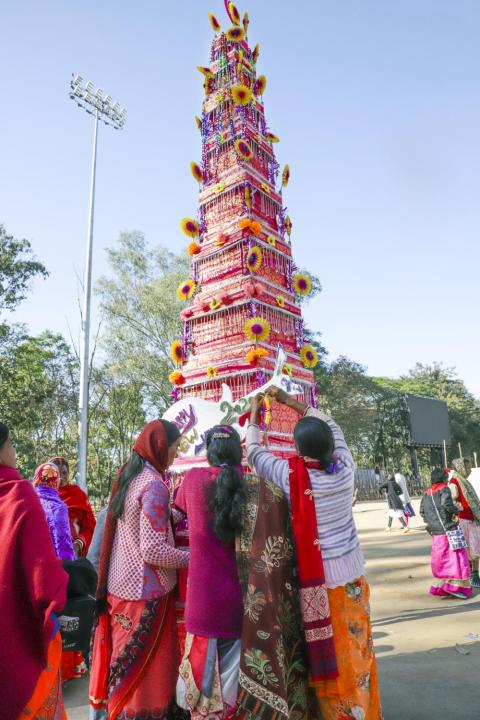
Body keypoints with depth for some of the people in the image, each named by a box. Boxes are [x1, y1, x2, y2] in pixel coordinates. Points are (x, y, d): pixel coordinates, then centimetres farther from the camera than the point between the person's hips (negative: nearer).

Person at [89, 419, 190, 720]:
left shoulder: (128, 475, 5)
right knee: (143, 666, 7)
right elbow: (153, 550, -23)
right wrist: (189, 558, -11)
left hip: (121, 583, 8)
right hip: (145, 589, -8)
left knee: (126, 661, 21)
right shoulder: (154, 484, -21)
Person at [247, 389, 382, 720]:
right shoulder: (345, 469, -9)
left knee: (329, 653, 13)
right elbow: (332, 427, 7)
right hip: (351, 571, 4)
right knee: (357, 647, 19)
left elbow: (254, 452, -2)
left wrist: (254, 414, 13)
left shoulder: (291, 476, -19)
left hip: (318, 575, -4)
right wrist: (291, 401, 12)